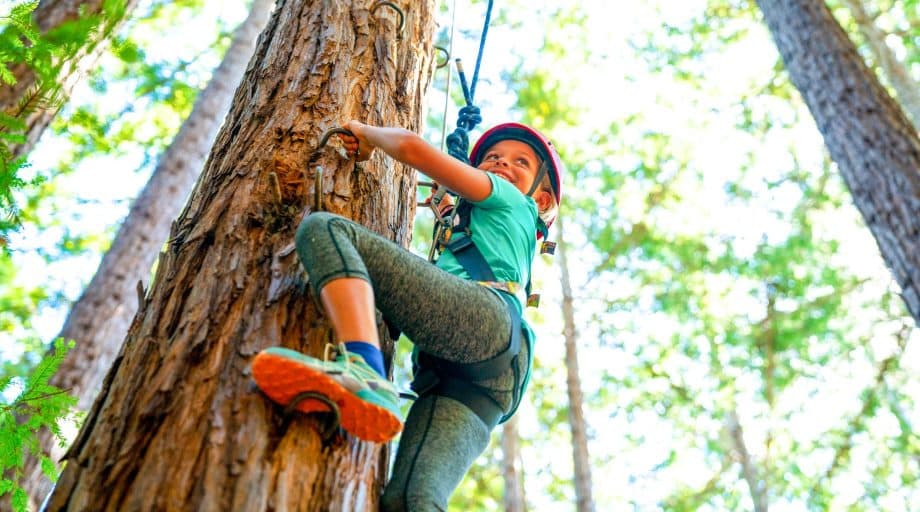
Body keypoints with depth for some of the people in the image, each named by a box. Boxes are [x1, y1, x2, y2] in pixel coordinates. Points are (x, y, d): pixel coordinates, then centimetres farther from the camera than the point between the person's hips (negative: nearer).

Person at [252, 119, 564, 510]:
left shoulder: (512, 202, 27)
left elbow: (412, 147, 19)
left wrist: (367, 133, 38)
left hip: (487, 319, -7)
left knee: (325, 227, -11)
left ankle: (362, 371, -40)